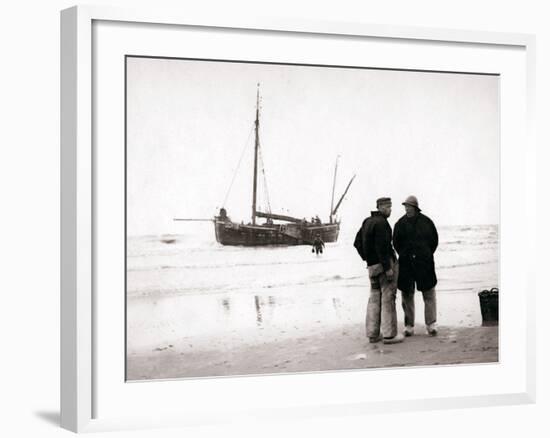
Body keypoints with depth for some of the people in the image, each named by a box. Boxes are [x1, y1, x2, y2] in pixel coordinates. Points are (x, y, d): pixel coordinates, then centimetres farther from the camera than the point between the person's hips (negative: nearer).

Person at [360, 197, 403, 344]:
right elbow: (381, 247, -21)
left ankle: (373, 333, 16)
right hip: (385, 263, -9)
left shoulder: (367, 222, 13)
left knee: (374, 298, 13)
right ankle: (389, 334, -3)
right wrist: (388, 268, -20)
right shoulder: (381, 223, -15)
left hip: (372, 266, 9)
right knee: (388, 298, -4)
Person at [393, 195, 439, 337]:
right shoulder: (400, 224, 4)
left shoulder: (426, 222, 2)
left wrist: (427, 255, 5)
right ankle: (409, 326, 9)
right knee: (407, 295, 3)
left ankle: (431, 324, 5)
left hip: (424, 263, -1)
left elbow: (434, 240, 9)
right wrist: (404, 256, 3)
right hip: (406, 264, 1)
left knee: (429, 293, -1)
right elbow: (396, 243, 9)